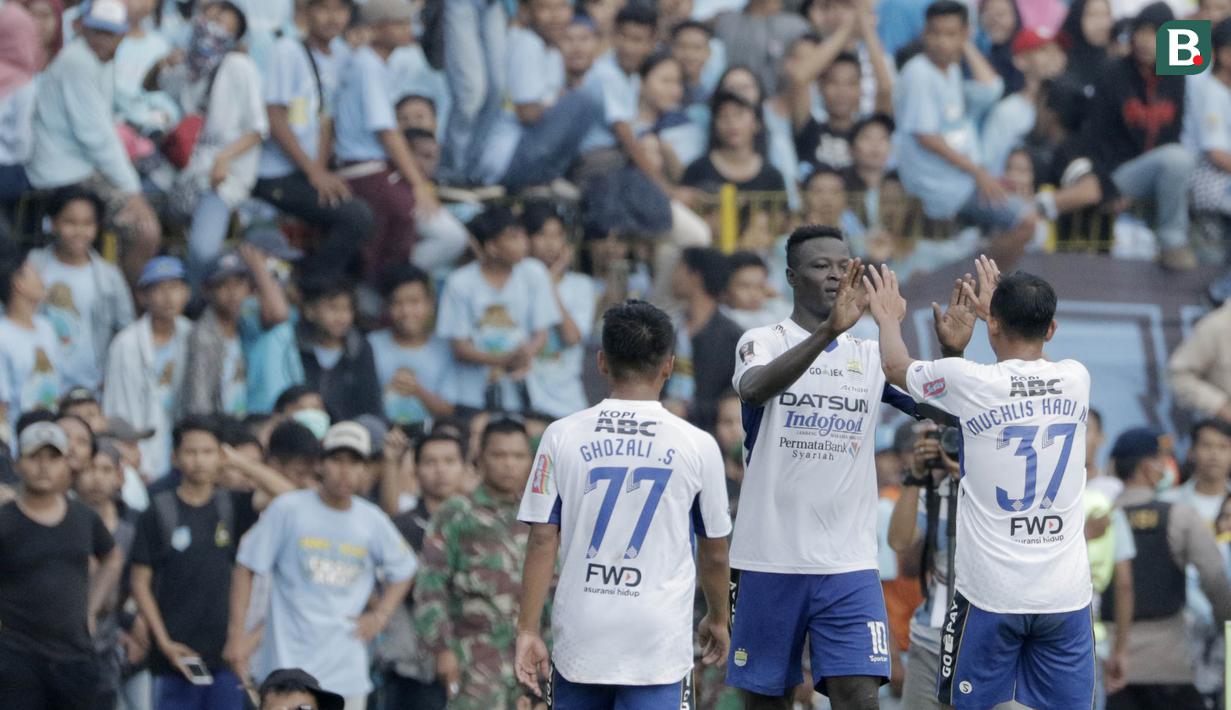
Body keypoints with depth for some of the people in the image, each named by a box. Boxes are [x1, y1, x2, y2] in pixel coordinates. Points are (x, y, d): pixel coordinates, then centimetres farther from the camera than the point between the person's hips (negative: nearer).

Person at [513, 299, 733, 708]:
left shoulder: (562, 437, 0)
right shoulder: (697, 447, -1)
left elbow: (543, 541, -2)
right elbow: (714, 552, 9)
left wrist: (528, 629, 3)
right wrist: (717, 619, 26)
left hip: (579, 639, 2)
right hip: (658, 642, -2)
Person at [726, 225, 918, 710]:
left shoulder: (871, 355, 9)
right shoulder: (764, 342, -3)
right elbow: (754, 388, -26)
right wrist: (828, 332, -40)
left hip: (850, 565, 2)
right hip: (769, 560, -2)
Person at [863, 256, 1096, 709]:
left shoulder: (969, 382, -8)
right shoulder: (1076, 381, 2)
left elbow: (897, 367, 15)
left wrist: (889, 319, 35)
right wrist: (998, 307, 45)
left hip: (990, 594, -3)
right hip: (1066, 595, 3)